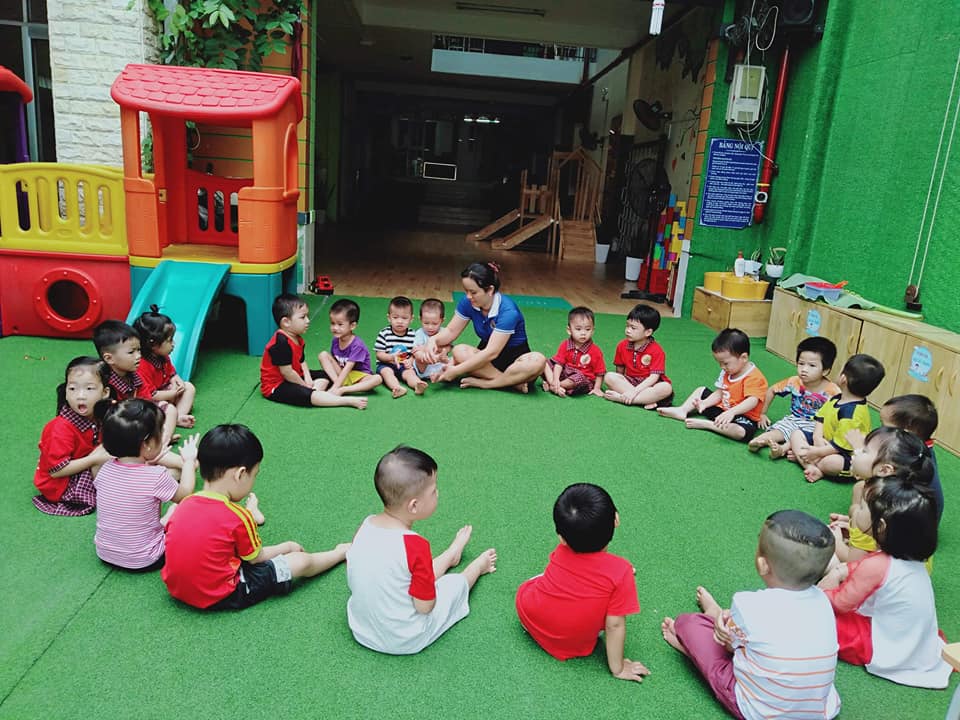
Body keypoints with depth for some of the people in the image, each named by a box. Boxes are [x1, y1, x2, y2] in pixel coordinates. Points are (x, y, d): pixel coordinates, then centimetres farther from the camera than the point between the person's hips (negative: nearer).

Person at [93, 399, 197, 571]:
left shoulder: (105, 469, -11)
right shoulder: (157, 476, -25)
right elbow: (184, 494, -5)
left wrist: (148, 463, 12)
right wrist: (189, 460, 7)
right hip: (144, 561, -5)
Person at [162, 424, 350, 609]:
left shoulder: (185, 504, -5)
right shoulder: (238, 517, -20)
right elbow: (256, 558, -5)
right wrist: (287, 546, 12)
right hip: (220, 598, -6)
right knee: (300, 561, 3)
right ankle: (340, 553, 26)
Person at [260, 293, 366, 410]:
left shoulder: (297, 339, 6)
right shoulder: (281, 343, -27)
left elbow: (301, 362, 12)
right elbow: (286, 372, -26)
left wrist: (308, 379, -7)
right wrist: (304, 385, -13)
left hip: (294, 378, 11)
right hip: (276, 386, -11)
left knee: (325, 378, 10)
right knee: (306, 395, -31)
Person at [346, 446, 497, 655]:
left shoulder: (364, 526, -13)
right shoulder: (415, 545, -32)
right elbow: (425, 606, -23)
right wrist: (429, 586, -2)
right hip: (405, 641, -5)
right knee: (457, 582, 15)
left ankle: (451, 555, 52)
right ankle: (478, 566, 44)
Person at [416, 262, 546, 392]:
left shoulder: (508, 311, -27)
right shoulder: (468, 302, -10)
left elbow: (491, 352, -30)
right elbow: (451, 331, 2)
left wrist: (456, 371, -30)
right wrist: (434, 340, -21)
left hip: (515, 357, -4)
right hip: (486, 356, 4)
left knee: (538, 360, -36)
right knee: (459, 351, -27)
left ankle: (482, 383, -28)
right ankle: (514, 382, -27)